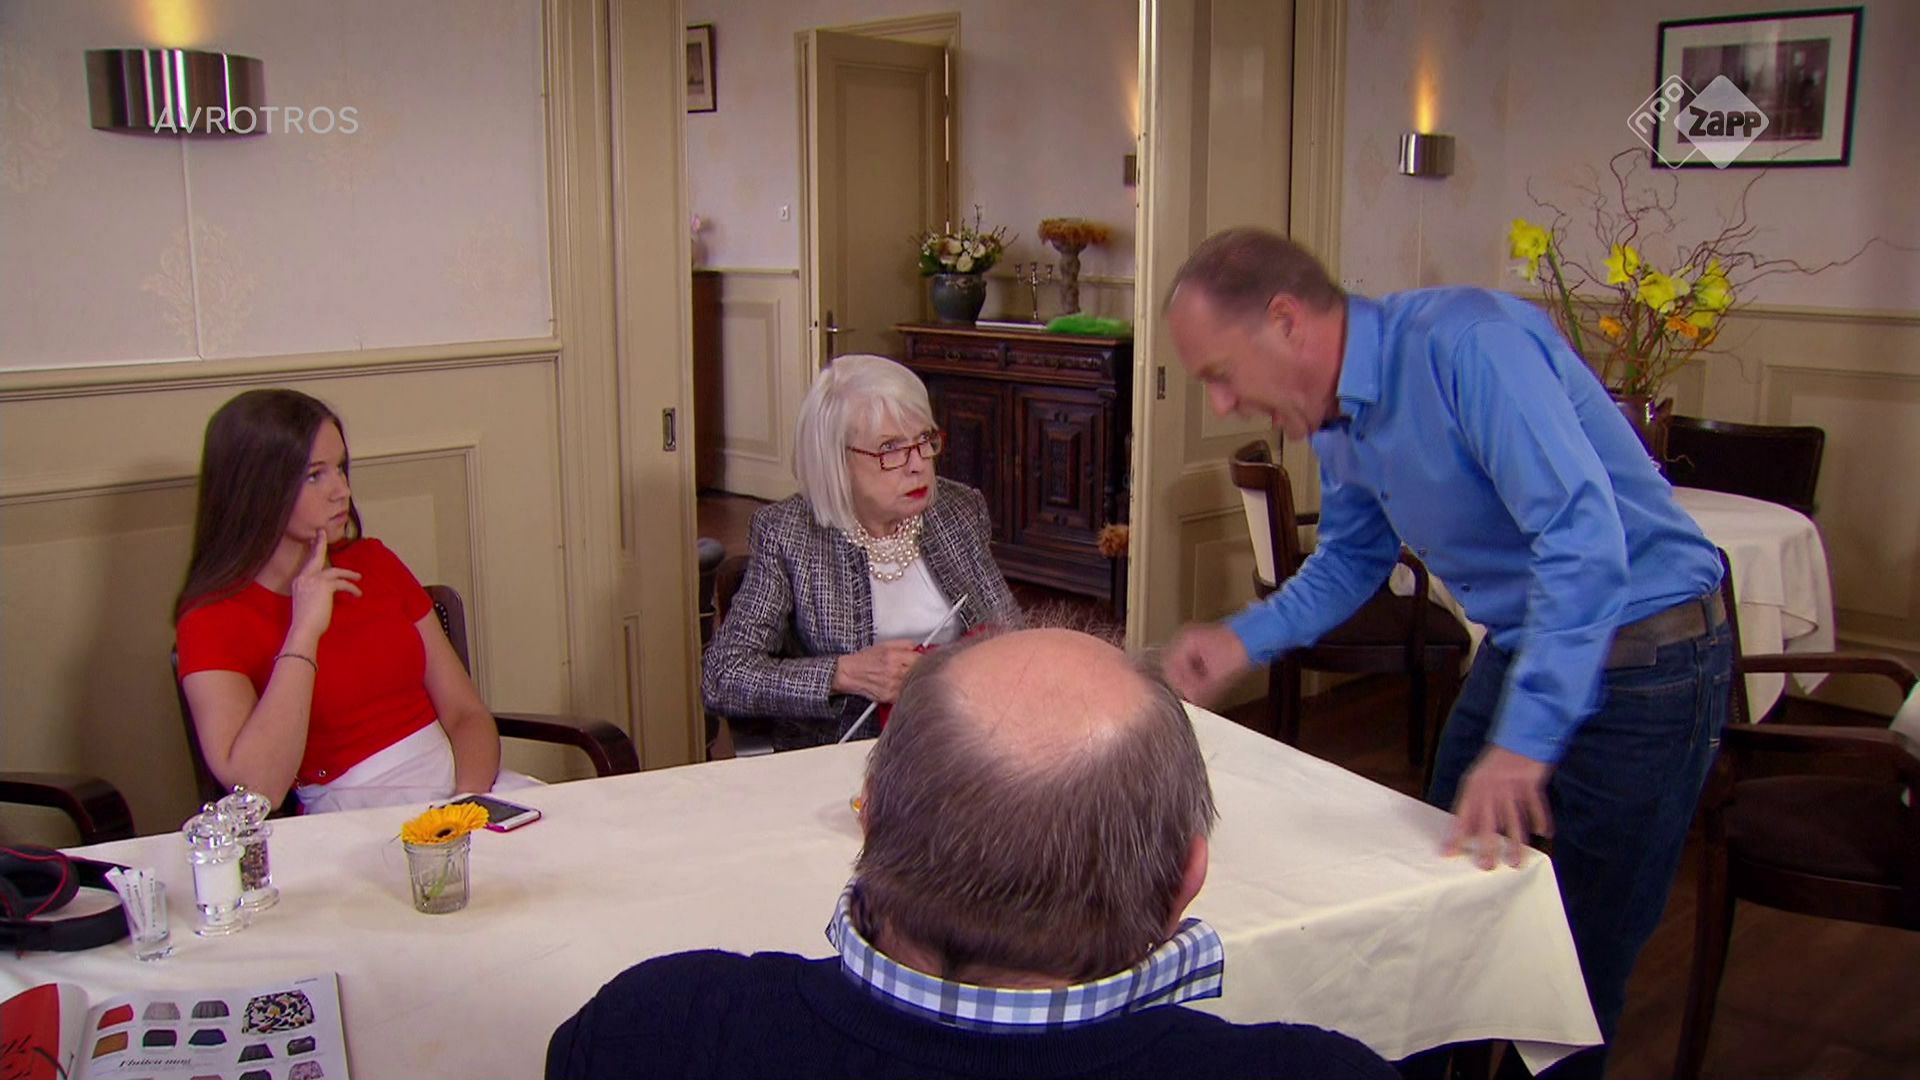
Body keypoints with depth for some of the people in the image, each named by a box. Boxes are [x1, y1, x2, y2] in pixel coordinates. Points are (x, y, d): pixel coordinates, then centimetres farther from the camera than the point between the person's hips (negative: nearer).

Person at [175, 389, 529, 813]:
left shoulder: (372, 562, 15)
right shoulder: (211, 619, -1)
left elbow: (466, 712, 9)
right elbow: (254, 788, -17)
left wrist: (471, 799, -11)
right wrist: (304, 632, -15)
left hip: (458, 782, 6)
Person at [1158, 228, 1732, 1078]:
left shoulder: (1467, 344, -27)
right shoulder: (1336, 420, 1)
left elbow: (1585, 537, -34)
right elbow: (1353, 559, 18)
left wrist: (1523, 741, -35)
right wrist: (1243, 642, 3)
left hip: (1639, 658, -8)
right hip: (1518, 647, 8)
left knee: (1576, 965, 1)